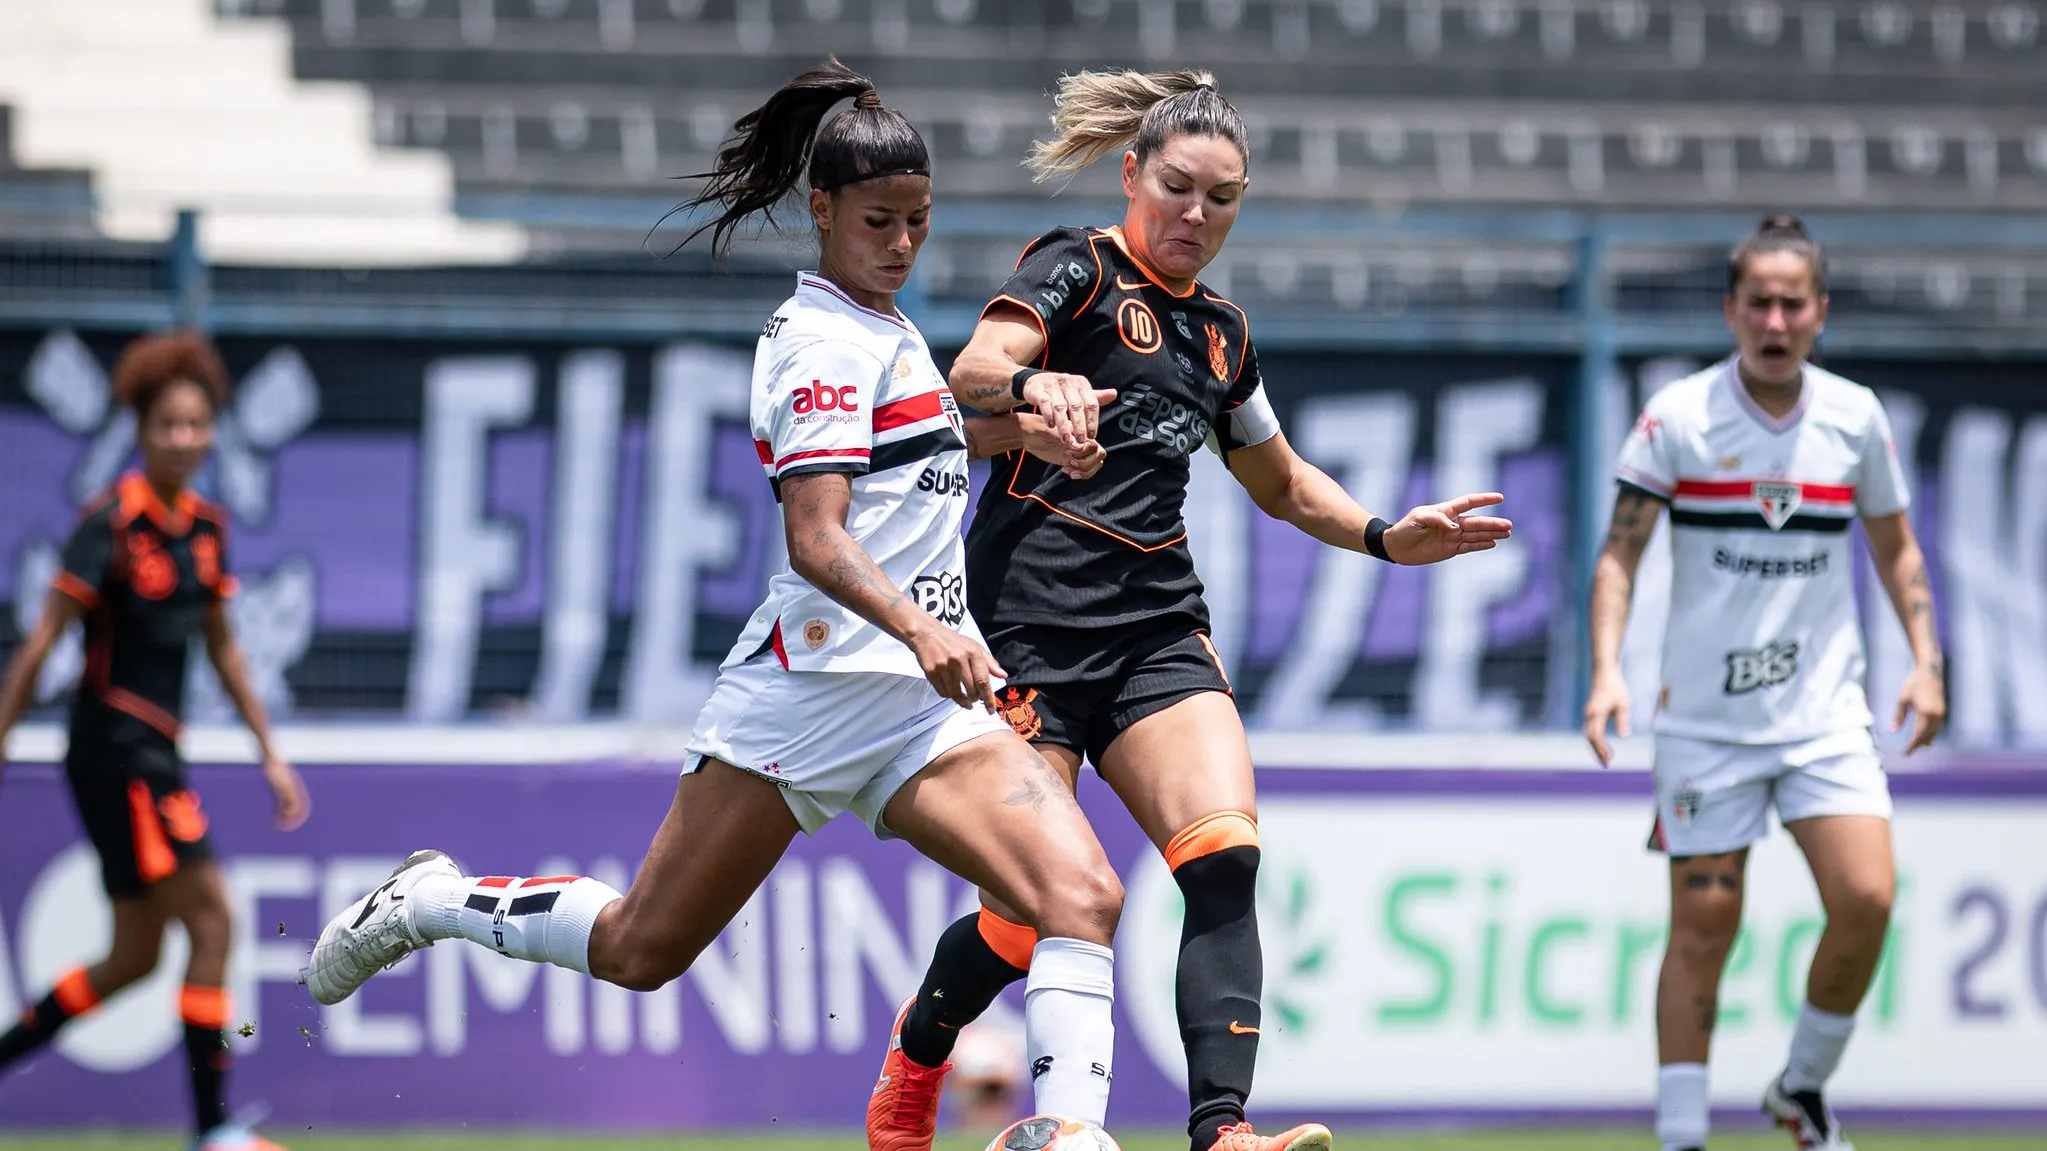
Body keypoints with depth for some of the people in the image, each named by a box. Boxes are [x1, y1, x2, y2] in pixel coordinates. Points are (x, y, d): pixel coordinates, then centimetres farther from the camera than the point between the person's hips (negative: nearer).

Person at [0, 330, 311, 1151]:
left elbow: (222, 648, 19)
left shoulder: (205, 526, 9)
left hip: (155, 757, 8)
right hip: (114, 748, -8)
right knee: (211, 921, -11)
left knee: (135, 958, 12)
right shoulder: (112, 521, -14)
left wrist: (269, 753, 19)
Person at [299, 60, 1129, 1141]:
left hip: (923, 701, 8)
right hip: (818, 679, -8)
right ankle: (425, 904, 29)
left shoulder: (880, 325, 17)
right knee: (642, 946, 4)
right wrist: (916, 626, -41)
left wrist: (1014, 431, 28)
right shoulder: (829, 341, -11)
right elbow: (814, 537, -25)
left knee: (1082, 896, -17)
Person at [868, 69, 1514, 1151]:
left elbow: (1284, 485, 34)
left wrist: (1388, 536, 19)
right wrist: (1030, 383, -45)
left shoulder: (1221, 332, 19)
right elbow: (975, 369, -22)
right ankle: (916, 1049, 26)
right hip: (1034, 617, -6)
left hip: (1158, 627, 6)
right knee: (1029, 916, -6)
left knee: (1224, 855, -19)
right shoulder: (1077, 268, -1)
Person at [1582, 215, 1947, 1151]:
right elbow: (1619, 552, -4)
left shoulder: (1855, 415, 3)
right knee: (1703, 925, -3)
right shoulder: (1677, 416, -5)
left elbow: (1895, 546, 16)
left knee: (1866, 899, -13)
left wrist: (1925, 661, 6)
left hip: (1825, 711, 2)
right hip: (1705, 714, -2)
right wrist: (1607, 671, -17)